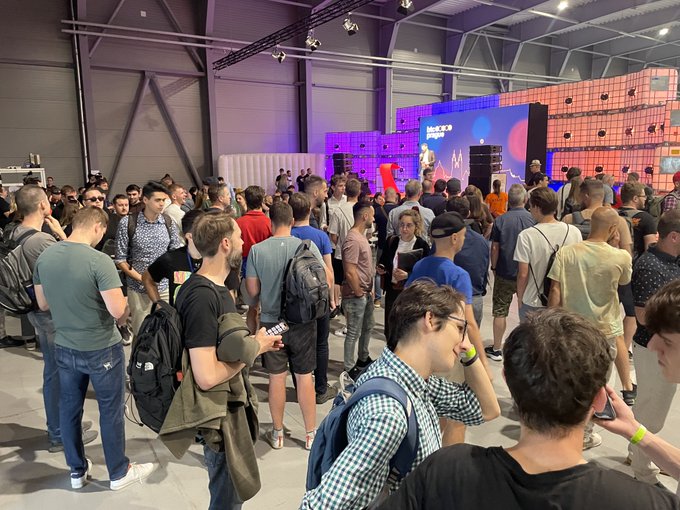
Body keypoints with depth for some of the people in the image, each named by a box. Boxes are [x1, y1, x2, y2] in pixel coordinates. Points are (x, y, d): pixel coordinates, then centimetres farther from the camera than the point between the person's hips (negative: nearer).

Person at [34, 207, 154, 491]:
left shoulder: (44, 257, -3)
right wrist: (125, 310, -4)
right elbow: (118, 311, -25)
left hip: (65, 347, 6)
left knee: (69, 409, 19)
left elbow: (43, 304, 8)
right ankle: (119, 473, 26)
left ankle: (77, 471, 36)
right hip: (102, 349, -6)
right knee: (111, 410, 10)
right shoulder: (99, 260, -24)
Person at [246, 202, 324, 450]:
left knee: (276, 377, 12)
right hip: (304, 321, 0)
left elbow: (252, 291, -4)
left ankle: (277, 433, 26)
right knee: (304, 376, 11)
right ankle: (311, 433, 22)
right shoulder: (308, 247, -11)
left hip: (272, 321, 0)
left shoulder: (257, 250, -10)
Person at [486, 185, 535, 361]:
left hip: (504, 273, -1)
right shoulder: (533, 219, -7)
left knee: (500, 311, 8)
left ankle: (496, 349, 15)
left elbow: (494, 248, -7)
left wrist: (494, 268, 7)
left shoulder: (500, 220, -9)